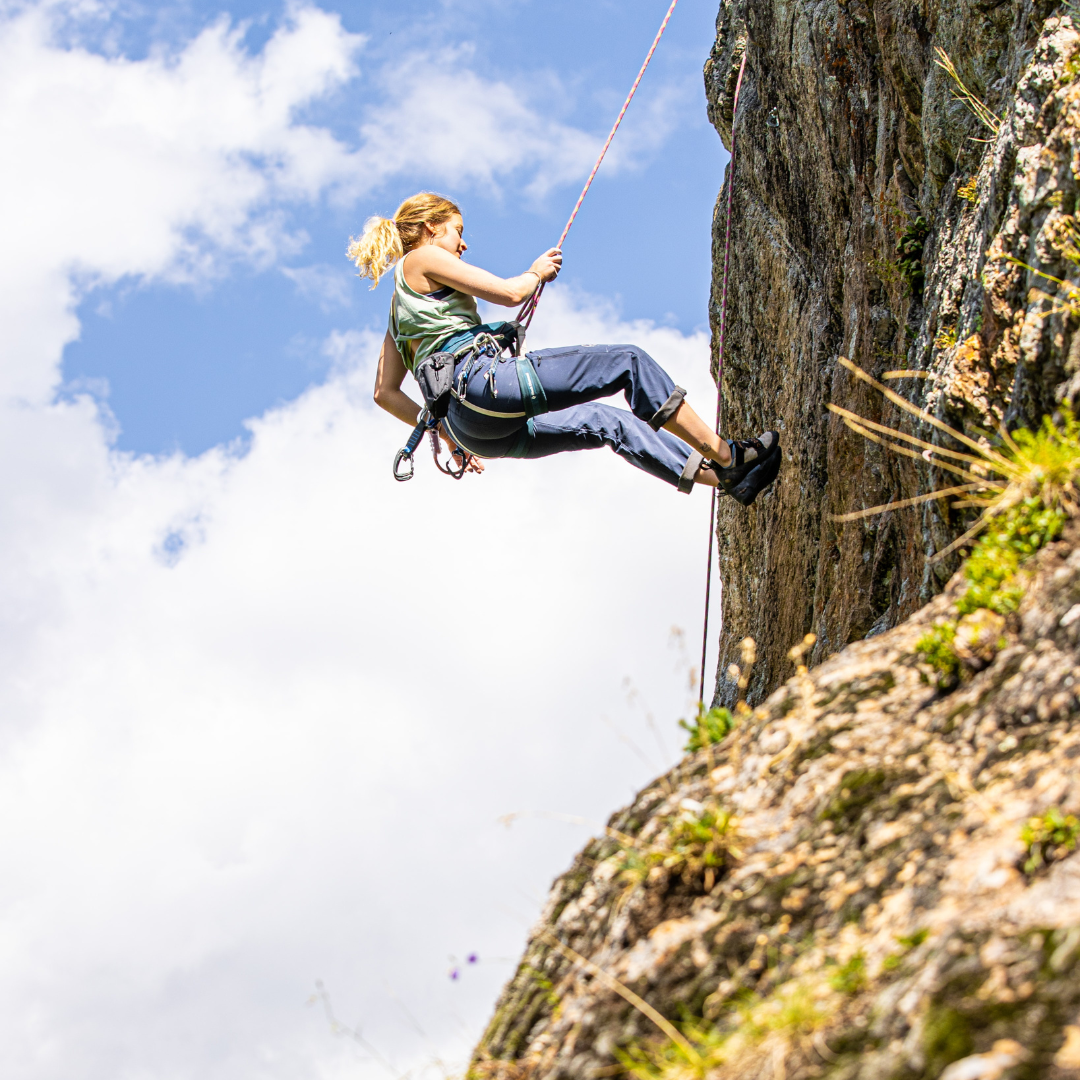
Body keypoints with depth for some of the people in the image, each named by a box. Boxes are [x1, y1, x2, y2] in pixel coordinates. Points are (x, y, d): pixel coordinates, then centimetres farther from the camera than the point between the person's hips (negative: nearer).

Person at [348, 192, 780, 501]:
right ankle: (726, 456, -1)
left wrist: (445, 433, 25)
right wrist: (537, 273, 15)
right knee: (629, 361, -3)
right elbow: (508, 292, -6)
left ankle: (723, 476, 11)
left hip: (467, 423, 9)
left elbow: (385, 392, 24)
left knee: (604, 422, 16)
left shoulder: (401, 311, 28)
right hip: (484, 381, -9)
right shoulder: (423, 259, 3)